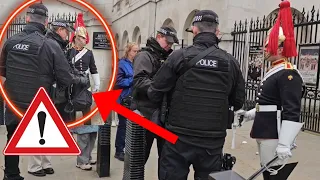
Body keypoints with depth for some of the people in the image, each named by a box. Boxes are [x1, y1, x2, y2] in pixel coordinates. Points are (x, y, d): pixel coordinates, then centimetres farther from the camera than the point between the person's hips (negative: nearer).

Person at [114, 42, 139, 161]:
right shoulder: (122, 64, -8)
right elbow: (119, 82, -15)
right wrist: (133, 80, -18)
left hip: (134, 99, 6)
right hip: (124, 100, -6)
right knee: (123, 125, 2)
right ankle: (119, 151, 15)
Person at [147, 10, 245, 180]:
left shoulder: (179, 56, -8)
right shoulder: (231, 62, 0)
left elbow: (154, 94, -6)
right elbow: (238, 102, 8)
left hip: (179, 137, -2)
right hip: (213, 141, 3)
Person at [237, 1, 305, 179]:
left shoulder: (288, 75, -16)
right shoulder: (275, 71, 15)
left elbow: (292, 112, -24)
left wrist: (284, 144, -28)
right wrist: (251, 114, 18)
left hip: (275, 137, -10)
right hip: (266, 134, 10)